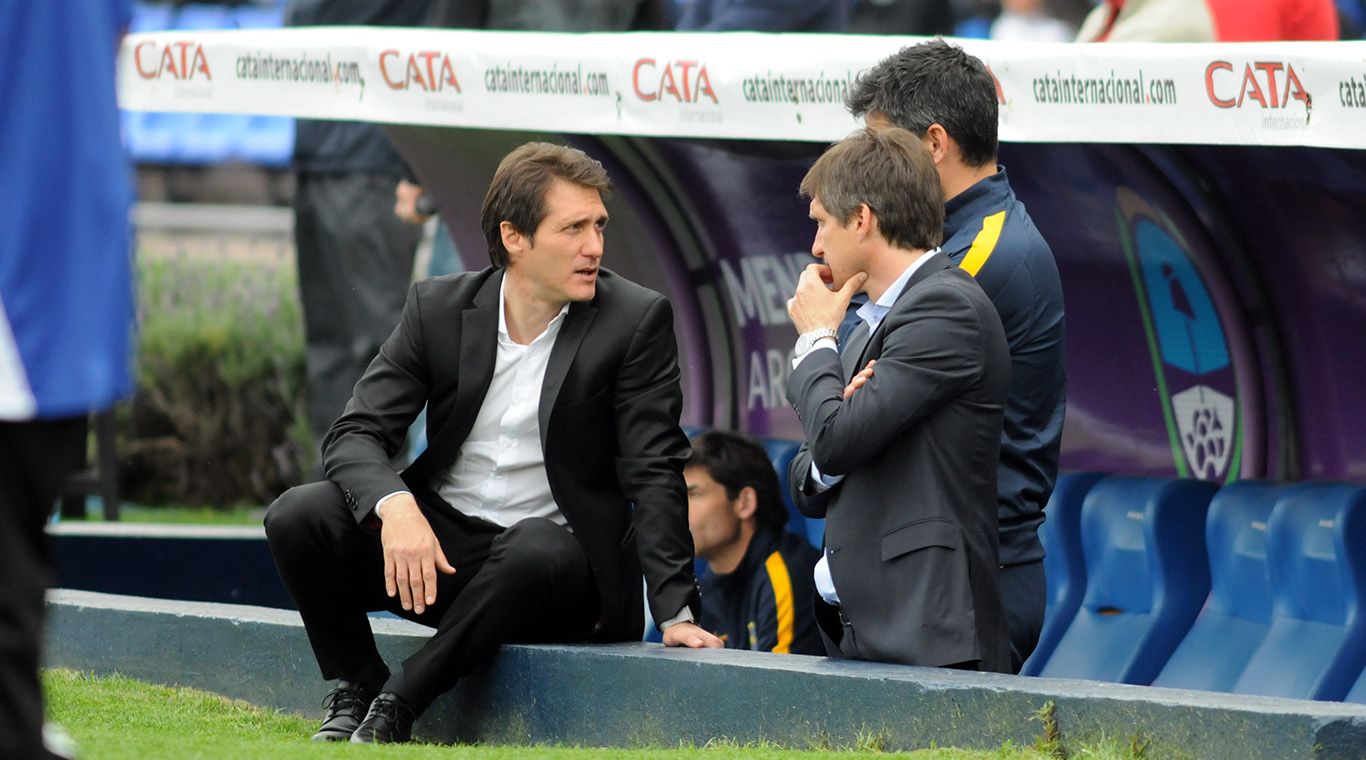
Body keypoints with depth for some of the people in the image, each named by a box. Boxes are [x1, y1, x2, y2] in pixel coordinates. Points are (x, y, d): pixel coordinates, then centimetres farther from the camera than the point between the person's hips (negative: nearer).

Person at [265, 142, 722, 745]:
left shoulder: (637, 321, -8)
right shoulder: (439, 308, -1)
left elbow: (655, 472, -10)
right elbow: (355, 435, -5)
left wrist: (676, 611, -21)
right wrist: (395, 507, -29)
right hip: (436, 543, 3)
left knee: (535, 549, -38)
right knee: (298, 517, -22)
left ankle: (397, 705, -24)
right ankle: (356, 694, -3)